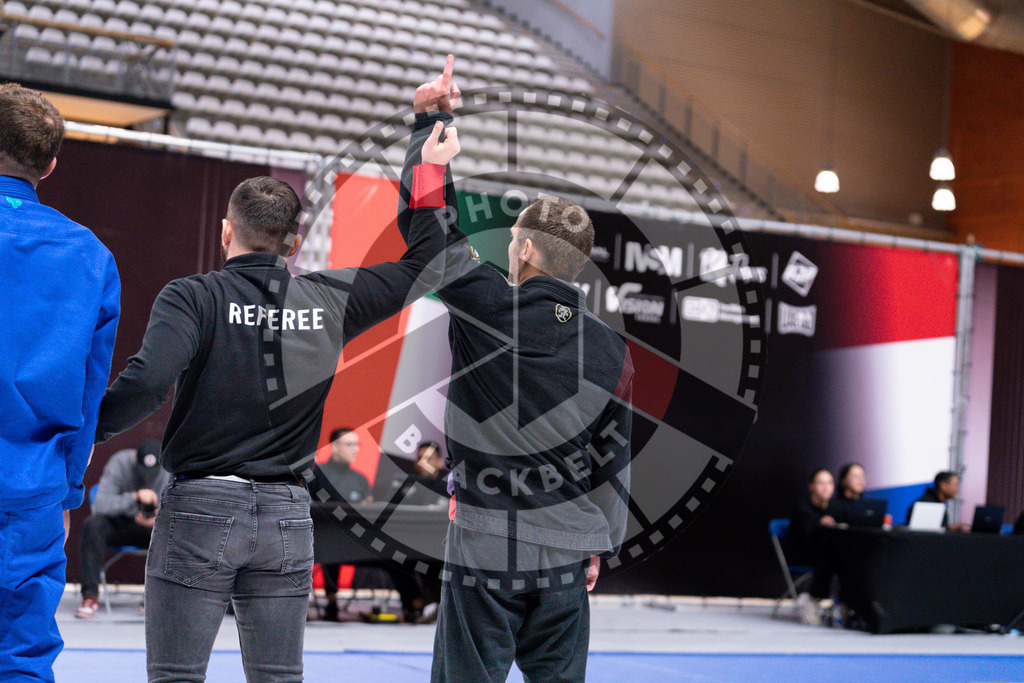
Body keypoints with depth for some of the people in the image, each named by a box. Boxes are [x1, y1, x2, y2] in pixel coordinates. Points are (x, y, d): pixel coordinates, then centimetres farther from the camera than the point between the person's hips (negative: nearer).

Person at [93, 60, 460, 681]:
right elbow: (422, 267, 17)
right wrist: (431, 173, 22)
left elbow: (147, 382, -20)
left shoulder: (193, 296, -6)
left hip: (201, 507, -3)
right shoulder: (330, 302, 5)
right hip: (288, 515, 4)